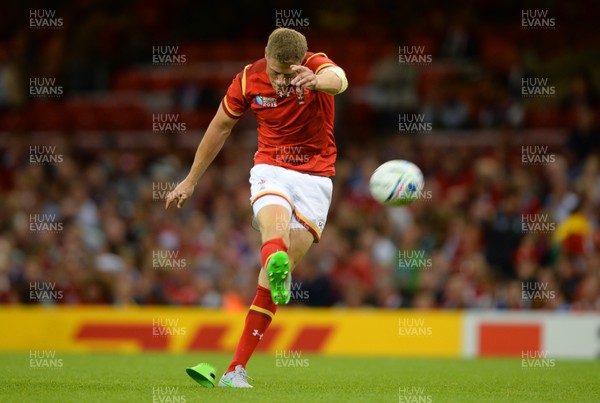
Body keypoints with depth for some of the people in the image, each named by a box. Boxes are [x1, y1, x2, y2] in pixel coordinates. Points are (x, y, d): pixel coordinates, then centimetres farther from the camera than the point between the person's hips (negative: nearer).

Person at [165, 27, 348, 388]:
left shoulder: (317, 65, -16)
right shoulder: (249, 80, -8)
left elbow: (338, 79, -43)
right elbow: (220, 127, 8)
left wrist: (318, 81, -68)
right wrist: (191, 181, 14)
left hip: (315, 176, -1)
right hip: (271, 168, 1)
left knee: (278, 274, -6)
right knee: (275, 226, -35)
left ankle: (237, 369, -2)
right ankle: (276, 264, -72)